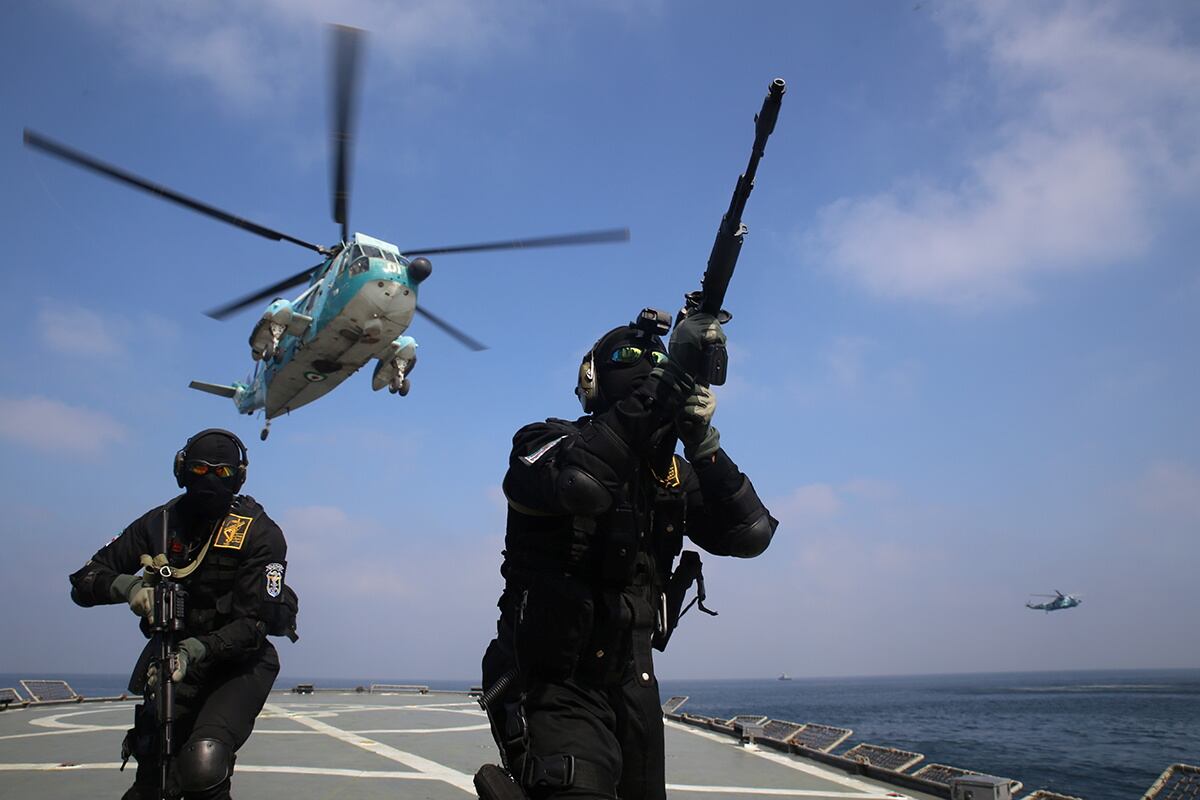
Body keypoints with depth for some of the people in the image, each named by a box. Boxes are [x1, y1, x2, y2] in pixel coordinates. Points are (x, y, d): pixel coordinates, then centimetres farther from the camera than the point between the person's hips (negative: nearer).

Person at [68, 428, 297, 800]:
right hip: (175, 652, 4)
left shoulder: (260, 533, -12)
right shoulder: (160, 523, -1)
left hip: (238, 660, -3)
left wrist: (196, 650, -34)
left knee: (202, 767, -25)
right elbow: (83, 582, -2)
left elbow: (254, 623, -18)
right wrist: (126, 584, -24)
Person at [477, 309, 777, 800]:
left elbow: (750, 535, -3)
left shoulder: (672, 471, 7)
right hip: (553, 686, -6)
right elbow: (578, 482, -34)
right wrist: (674, 371, -33)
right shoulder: (547, 445, -10)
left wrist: (703, 444, -16)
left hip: (633, 686, 7)